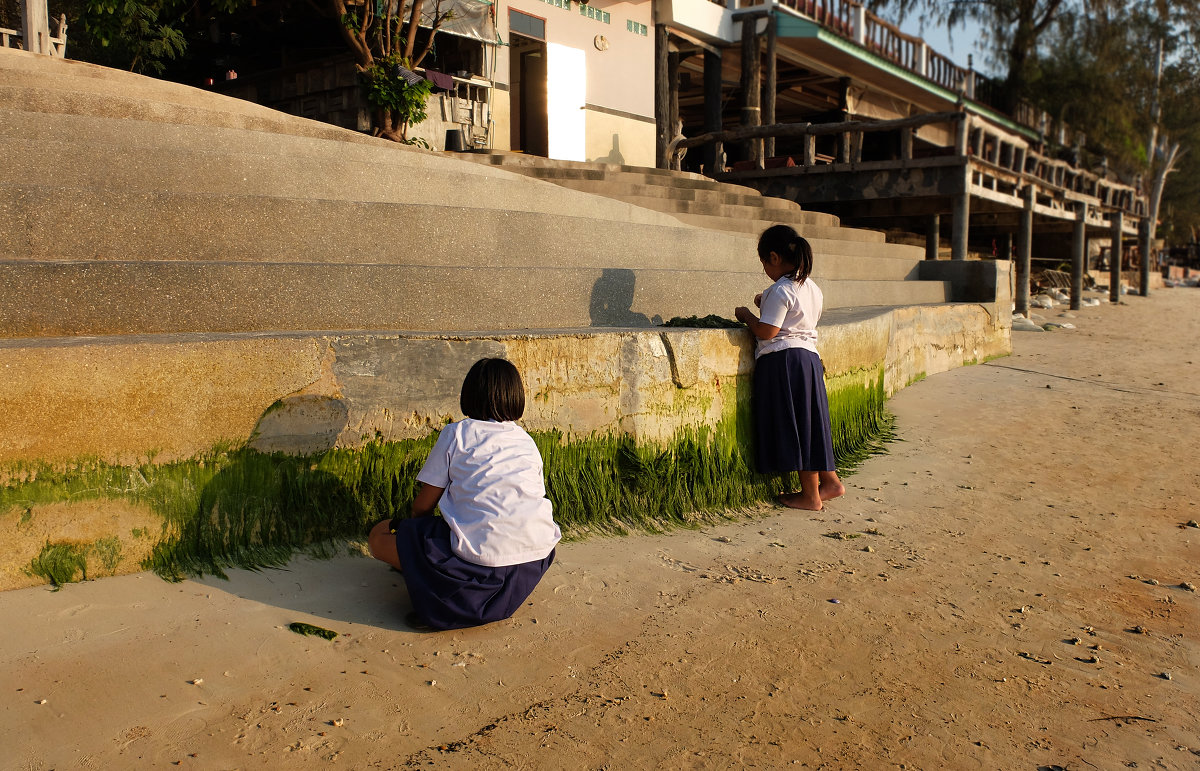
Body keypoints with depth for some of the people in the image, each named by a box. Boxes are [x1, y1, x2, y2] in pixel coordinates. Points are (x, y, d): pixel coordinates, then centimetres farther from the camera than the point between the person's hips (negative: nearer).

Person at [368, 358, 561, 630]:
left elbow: (422, 506, 8)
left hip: (482, 555, -5)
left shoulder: (456, 433, 6)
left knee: (379, 536, 12)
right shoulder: (527, 440, 19)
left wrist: (416, 528, 32)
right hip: (537, 560, 5)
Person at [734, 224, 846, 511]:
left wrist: (747, 315, -2)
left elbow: (767, 331, -18)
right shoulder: (812, 289, 13)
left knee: (793, 425, -1)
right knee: (810, 422, 16)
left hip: (783, 361, -9)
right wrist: (768, 305, 21)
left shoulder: (780, 291, -15)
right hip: (809, 357, 9)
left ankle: (810, 494, 5)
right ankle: (829, 480, 22)